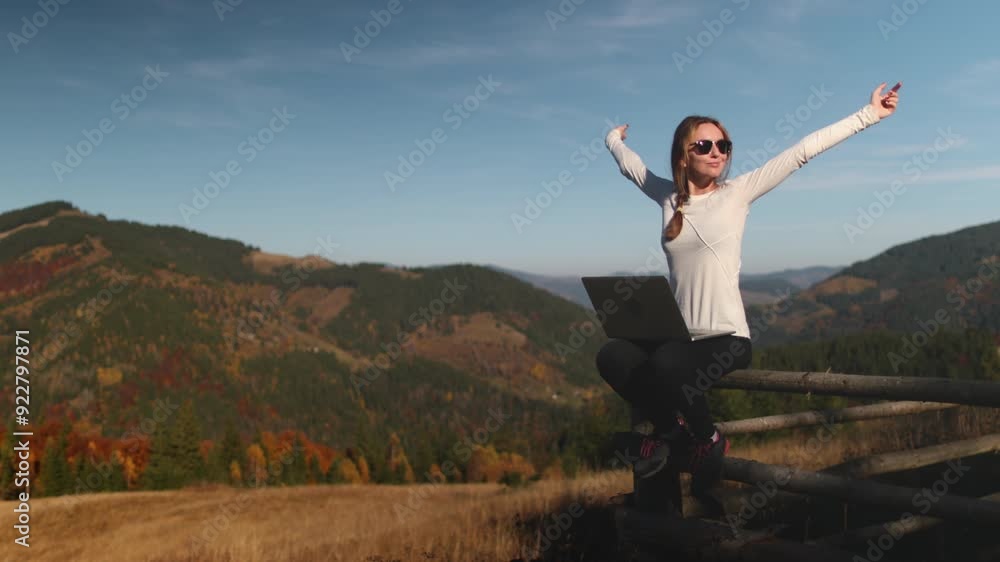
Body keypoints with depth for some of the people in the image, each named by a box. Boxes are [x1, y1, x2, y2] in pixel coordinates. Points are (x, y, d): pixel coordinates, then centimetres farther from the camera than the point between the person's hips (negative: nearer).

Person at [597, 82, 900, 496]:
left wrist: (869, 115, -3)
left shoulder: (737, 192, 0)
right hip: (680, 335, 4)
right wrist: (614, 140, 46)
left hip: (728, 338, -4)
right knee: (612, 356, -22)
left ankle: (708, 439, -3)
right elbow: (630, 164, 28)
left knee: (664, 366, -33)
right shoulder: (669, 196, 9)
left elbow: (803, 151, -3)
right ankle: (668, 425, 4)